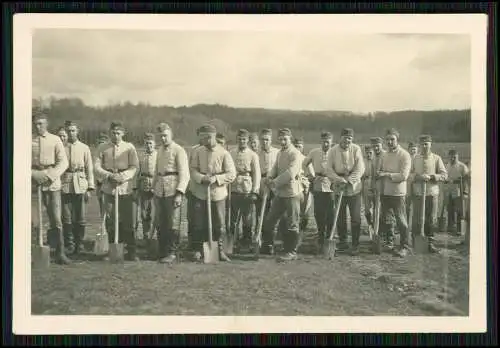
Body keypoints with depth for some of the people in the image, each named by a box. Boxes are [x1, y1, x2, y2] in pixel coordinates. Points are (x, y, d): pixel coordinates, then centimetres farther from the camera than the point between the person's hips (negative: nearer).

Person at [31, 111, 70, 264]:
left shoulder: (55, 139, 5)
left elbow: (63, 162, 0)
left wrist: (50, 175, -13)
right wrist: (34, 175, -12)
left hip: (52, 183, -1)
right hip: (34, 182, 1)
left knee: (56, 219, -3)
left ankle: (60, 252, 2)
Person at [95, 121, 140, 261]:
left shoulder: (129, 147, 4)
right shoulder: (103, 148, 9)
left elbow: (135, 167, -2)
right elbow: (97, 166, 2)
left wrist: (122, 176, -17)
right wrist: (109, 175, -14)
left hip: (126, 188, -2)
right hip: (109, 188, 2)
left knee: (128, 221, -3)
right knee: (110, 221, 5)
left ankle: (131, 252, 2)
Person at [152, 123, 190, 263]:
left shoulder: (179, 150, -5)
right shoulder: (160, 151, 17)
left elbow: (184, 174, -11)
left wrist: (179, 193, -18)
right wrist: (154, 190, 16)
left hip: (173, 190, -6)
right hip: (160, 192, 6)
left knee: (173, 224, -3)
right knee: (161, 224, 9)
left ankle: (172, 253, 5)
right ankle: (161, 252, 18)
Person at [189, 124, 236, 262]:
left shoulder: (224, 153, -3)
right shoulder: (197, 152, 3)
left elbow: (231, 174, -6)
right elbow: (193, 170, -2)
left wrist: (216, 179, -19)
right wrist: (202, 178, -21)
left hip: (218, 193, -1)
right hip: (199, 193, 1)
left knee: (220, 224, 4)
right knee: (198, 224, 4)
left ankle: (220, 251, 17)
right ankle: (197, 250, 17)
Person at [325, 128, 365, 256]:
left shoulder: (356, 149, -5)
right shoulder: (333, 151, -3)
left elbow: (360, 169, -10)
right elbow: (329, 170, -5)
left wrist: (348, 180, -19)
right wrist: (339, 180, -20)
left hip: (354, 188, -1)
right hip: (338, 189, 1)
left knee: (356, 218, -2)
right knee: (340, 218, 9)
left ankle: (355, 245, 7)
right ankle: (343, 242, 23)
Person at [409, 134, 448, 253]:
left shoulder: (436, 158, 3)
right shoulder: (415, 158, 8)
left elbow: (444, 175, -1)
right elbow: (409, 174, 6)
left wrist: (431, 176, -15)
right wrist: (418, 177, -13)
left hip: (432, 193, -1)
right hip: (418, 193, 1)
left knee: (431, 219, 3)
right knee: (417, 219, 1)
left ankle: (430, 242, 13)